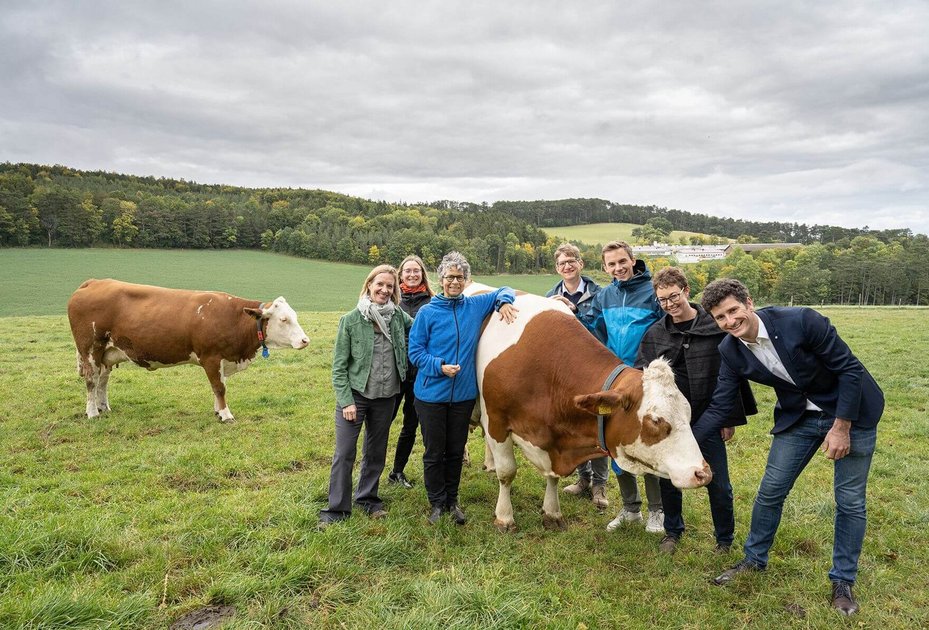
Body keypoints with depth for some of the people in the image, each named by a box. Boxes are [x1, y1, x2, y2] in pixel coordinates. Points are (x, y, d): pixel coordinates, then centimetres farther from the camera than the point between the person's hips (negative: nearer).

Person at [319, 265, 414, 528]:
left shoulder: (399, 317, -1)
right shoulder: (350, 320, -9)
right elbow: (339, 365, -8)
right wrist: (346, 401, -13)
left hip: (385, 397, 4)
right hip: (354, 395, -3)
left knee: (376, 452, 16)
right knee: (344, 453, -1)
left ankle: (368, 499, 34)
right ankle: (336, 508, 14)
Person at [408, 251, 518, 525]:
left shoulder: (475, 306, 3)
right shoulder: (427, 312, -7)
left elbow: (503, 291, 18)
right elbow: (415, 351, -5)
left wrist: (504, 302, -5)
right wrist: (440, 366, -19)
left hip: (464, 393, 3)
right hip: (431, 393, -3)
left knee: (456, 450, 14)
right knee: (434, 451, 8)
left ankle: (452, 501, 31)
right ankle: (436, 503, 25)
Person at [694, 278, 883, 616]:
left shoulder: (802, 321, -29)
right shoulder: (730, 351, -14)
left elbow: (850, 368, -20)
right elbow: (719, 407, -9)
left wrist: (841, 427, -19)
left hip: (851, 411, -4)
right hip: (798, 417, 4)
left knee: (850, 500, 3)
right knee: (770, 490, 6)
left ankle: (843, 582, 22)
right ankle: (754, 559, 28)